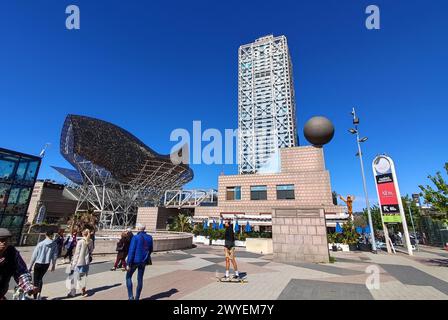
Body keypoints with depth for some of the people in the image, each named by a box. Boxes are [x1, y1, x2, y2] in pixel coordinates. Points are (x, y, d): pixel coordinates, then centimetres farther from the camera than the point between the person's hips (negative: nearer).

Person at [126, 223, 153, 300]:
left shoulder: (135, 237, -15)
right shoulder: (149, 238, 0)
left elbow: (131, 251, -16)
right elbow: (150, 250, 9)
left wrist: (129, 264, -11)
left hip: (135, 260, -4)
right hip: (143, 261, 5)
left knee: (128, 277, 15)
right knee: (140, 279, 15)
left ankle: (130, 296, 9)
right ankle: (137, 298, 23)